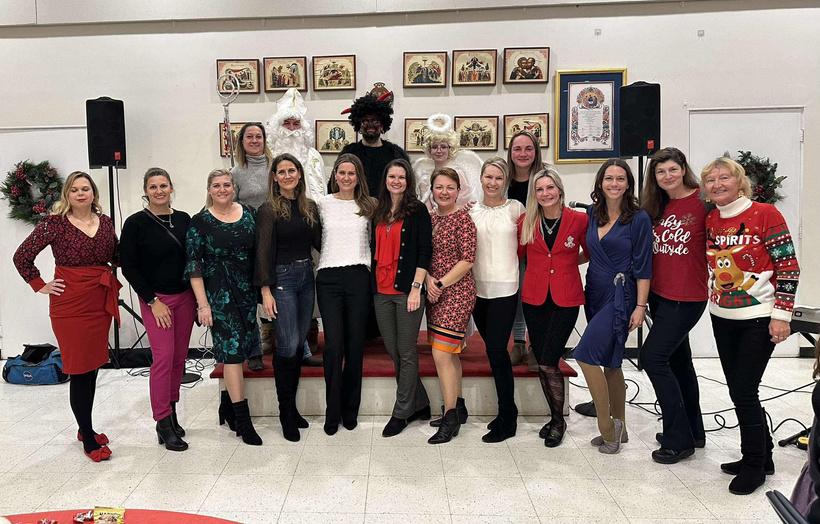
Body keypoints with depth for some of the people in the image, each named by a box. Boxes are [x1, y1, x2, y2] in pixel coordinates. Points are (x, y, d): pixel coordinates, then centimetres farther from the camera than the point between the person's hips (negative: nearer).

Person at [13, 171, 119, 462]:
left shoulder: (105, 222, 6)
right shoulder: (55, 222, -7)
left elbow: (116, 256, 16)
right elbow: (22, 256, -4)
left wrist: (112, 283, 3)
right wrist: (41, 285, -5)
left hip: (100, 301, 5)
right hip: (70, 304, -5)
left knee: (93, 367, 14)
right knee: (79, 370, 1)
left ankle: (86, 428, 30)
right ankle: (88, 439, 11)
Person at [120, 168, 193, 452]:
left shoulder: (184, 219, 6)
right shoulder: (136, 223, -6)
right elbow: (129, 266, -6)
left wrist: (198, 298, 6)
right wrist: (153, 301, -10)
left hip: (185, 297, 4)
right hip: (155, 300, -4)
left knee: (179, 357, 8)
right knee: (163, 357, -8)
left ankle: (171, 413, 23)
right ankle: (163, 423, 3)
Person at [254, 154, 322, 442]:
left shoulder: (311, 207, 9)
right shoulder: (269, 210, -6)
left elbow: (319, 242, 13)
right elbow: (263, 252, -9)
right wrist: (265, 290, -14)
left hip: (307, 277, 5)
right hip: (282, 278, -5)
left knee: (298, 345, 11)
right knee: (288, 347, -5)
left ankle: (292, 406, 23)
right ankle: (286, 412, 10)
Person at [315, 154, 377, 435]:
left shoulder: (369, 205, 9)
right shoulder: (322, 204, 7)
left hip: (358, 277, 1)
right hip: (328, 278, -1)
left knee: (355, 344, 4)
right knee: (333, 345, -5)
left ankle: (350, 411, 17)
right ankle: (333, 412, 8)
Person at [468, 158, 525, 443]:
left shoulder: (515, 209, -1)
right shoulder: (472, 211, 9)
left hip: (504, 289, -4)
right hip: (478, 288, 4)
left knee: (496, 350, -8)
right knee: (493, 350, 10)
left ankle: (507, 419, 6)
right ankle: (508, 412, 25)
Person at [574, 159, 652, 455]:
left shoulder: (639, 219, -8)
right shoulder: (593, 214, 8)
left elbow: (643, 266, -10)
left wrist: (640, 306, -13)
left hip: (620, 297, -6)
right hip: (595, 294, 6)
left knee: (587, 355, -14)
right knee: (609, 361, 13)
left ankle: (607, 427, 1)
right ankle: (617, 428, 26)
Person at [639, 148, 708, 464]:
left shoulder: (702, 202, -10)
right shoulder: (657, 207, 10)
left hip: (686, 298, -7)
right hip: (659, 295, 7)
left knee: (652, 357, -10)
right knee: (678, 360, 16)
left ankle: (678, 440, 5)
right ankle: (693, 431, 32)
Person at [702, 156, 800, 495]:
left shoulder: (765, 214, -11)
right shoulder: (710, 220, 5)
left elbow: (789, 267, -12)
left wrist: (781, 315, -15)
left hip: (758, 319, -6)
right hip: (722, 318, 6)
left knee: (743, 391, -4)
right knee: (738, 390, 12)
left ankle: (754, 465, 17)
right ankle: (762, 456, 31)